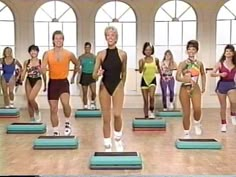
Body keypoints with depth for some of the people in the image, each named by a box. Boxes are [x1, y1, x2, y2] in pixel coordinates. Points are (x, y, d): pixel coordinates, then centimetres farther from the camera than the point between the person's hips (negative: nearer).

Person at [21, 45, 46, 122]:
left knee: (31, 98, -21)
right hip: (28, 81, 3)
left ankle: (37, 112, 7)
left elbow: (44, 74, 4)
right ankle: (32, 119, 18)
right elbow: (23, 73, 5)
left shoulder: (41, 62, -2)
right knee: (29, 101, 5)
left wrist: (45, 85, 8)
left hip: (37, 81, -3)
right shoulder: (26, 62, 3)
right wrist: (21, 78, -17)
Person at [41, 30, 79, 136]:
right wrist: (43, 69, -29)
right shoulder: (47, 54, -2)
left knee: (65, 103, -26)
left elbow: (77, 64, 17)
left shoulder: (69, 54, -2)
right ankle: (55, 132, 23)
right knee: (53, 109, 7)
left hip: (64, 82, -1)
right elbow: (43, 70, -7)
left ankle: (68, 123, 2)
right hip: (52, 83, 2)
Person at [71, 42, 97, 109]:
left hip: (91, 75, -1)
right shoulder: (81, 57, 3)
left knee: (94, 92, -15)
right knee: (84, 93, 5)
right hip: (84, 75, 1)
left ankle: (92, 102, 14)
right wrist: (73, 77, -3)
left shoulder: (93, 57, 2)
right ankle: (85, 107, 17)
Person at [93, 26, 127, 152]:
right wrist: (98, 74, -22)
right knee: (106, 118, 5)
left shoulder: (122, 54, -1)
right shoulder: (101, 54, 0)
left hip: (117, 86, -1)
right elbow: (94, 75, -1)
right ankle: (107, 146, 17)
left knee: (117, 114, -18)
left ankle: (118, 139, 10)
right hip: (104, 87, 1)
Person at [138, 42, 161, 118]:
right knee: (145, 101, 6)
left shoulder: (156, 60, 0)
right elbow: (140, 71, -16)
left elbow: (158, 68, 19)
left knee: (151, 96, -25)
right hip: (144, 80, 0)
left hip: (152, 80, 0)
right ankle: (146, 116, 16)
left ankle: (151, 111, -1)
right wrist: (142, 64, -30)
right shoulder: (141, 60, -4)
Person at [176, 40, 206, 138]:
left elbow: (203, 74, 23)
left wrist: (203, 86, 17)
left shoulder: (199, 63, 4)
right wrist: (188, 80, -27)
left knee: (197, 109, -24)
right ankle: (186, 134, 17)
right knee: (186, 113, 2)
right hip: (184, 89, -1)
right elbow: (178, 77, -14)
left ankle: (197, 124, 7)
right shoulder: (183, 63, -4)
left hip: (195, 88, 1)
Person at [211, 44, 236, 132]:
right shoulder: (220, 63, -2)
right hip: (222, 84, 0)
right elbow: (212, 74, -3)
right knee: (223, 106, 7)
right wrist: (220, 74, -18)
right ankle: (224, 124, 21)